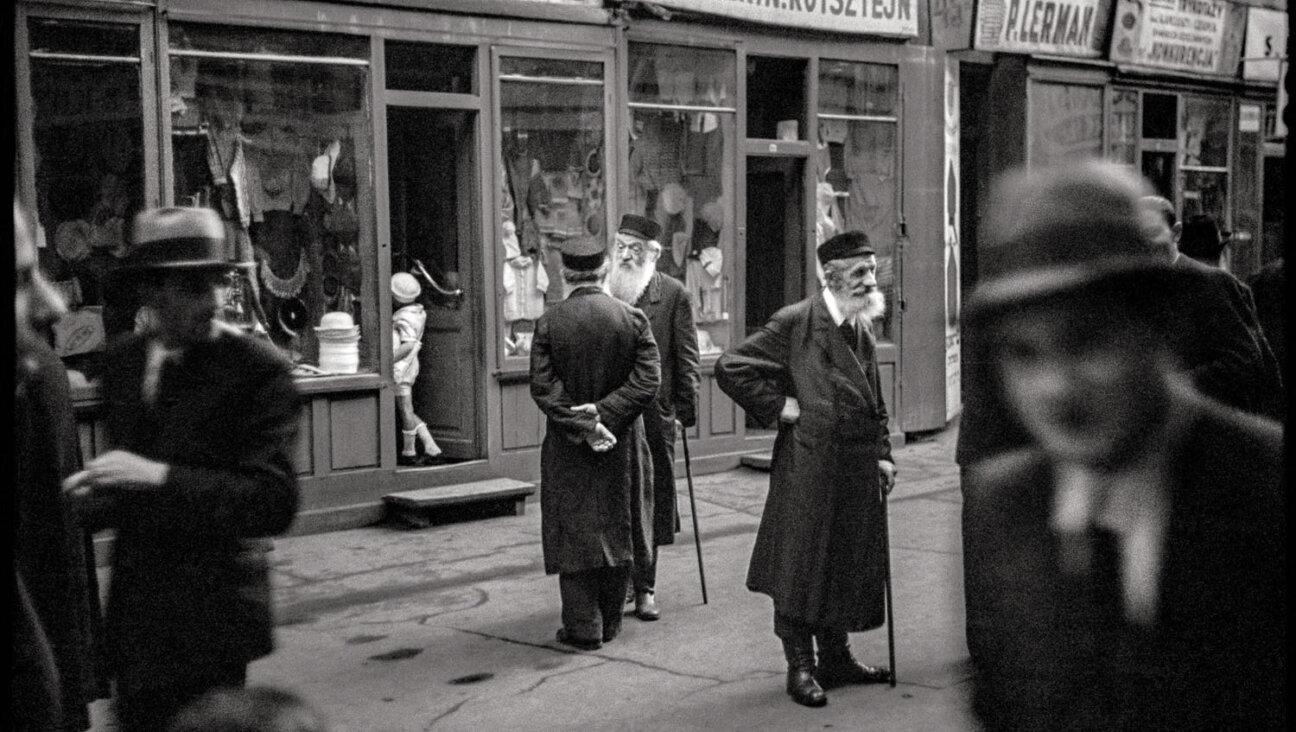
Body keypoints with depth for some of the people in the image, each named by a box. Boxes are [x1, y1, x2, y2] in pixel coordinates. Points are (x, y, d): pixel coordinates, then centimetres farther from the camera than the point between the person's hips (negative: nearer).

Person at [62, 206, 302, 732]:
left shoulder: (257, 369, -13)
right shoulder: (121, 363, 7)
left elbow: (276, 501, -20)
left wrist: (160, 477, -27)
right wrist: (91, 499, -5)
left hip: (209, 623, -6)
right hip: (135, 619, 6)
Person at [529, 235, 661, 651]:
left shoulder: (549, 323, -8)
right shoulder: (632, 319, -4)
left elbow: (543, 386, -13)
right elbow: (647, 380, -10)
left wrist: (580, 425, -13)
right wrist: (604, 413, -12)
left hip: (567, 448, -2)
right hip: (622, 443, 2)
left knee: (574, 534, 5)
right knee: (616, 530, 13)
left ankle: (584, 627, 6)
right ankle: (609, 622, 22)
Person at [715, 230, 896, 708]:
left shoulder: (861, 331, 14)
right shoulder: (796, 323, -9)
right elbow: (730, 368, -12)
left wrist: (882, 455, 14)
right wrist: (776, 406, -12)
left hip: (857, 472, 7)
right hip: (807, 471, -7)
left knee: (848, 565, 14)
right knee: (801, 566, 0)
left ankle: (836, 658, 27)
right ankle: (800, 667, 10)